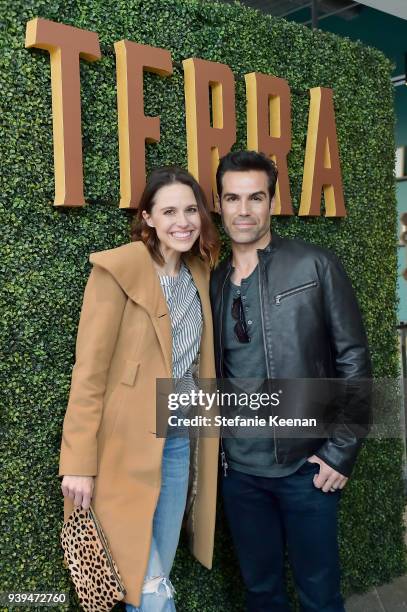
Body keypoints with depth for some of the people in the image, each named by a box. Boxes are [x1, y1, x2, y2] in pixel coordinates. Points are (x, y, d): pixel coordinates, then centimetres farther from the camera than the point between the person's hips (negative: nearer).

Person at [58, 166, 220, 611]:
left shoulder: (197, 273, 8)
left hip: (179, 439, 6)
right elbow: (89, 371, -14)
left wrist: (206, 436, 12)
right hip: (125, 443, -6)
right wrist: (79, 463, -15)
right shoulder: (118, 269, -13)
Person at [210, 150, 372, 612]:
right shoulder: (211, 281, 5)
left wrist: (342, 451, -9)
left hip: (306, 466, -3)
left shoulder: (316, 267, -6)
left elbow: (354, 361, -6)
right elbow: (208, 374, 11)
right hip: (238, 470, 4)